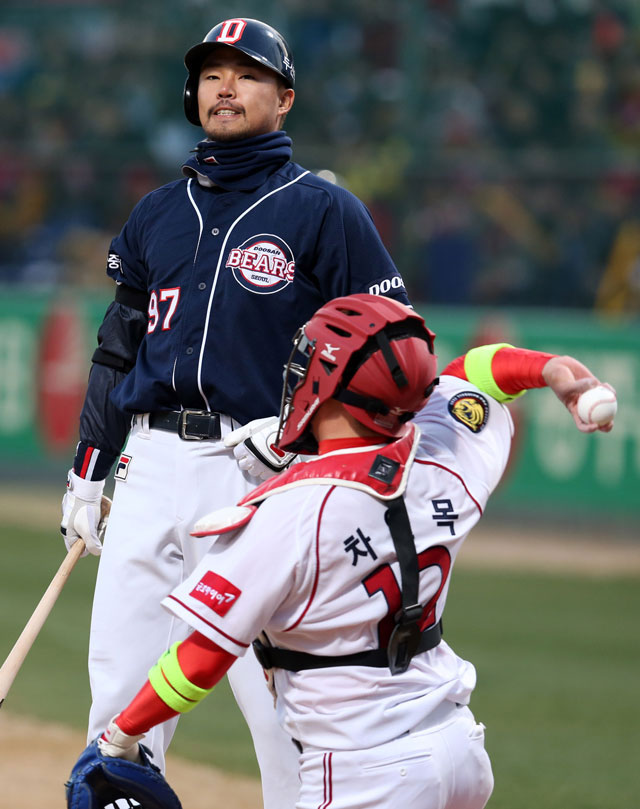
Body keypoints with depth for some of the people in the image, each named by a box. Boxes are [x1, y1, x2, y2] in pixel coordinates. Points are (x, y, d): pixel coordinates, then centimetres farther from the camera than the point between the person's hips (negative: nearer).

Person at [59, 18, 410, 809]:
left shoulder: (323, 211, 0)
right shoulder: (157, 212, 16)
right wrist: (86, 473, 17)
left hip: (261, 473, -5)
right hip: (151, 467, 5)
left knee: (282, 698, -6)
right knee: (120, 688, 4)